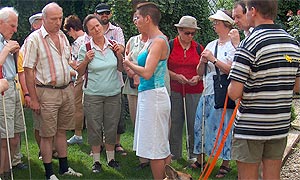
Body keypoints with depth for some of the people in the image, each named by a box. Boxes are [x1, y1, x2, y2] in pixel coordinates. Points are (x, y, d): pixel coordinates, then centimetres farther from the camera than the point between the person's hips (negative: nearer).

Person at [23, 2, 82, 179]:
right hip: (47, 93, -6)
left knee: (62, 131, 16)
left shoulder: (63, 36, 10)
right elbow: (28, 70, -11)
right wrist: (34, 99, -15)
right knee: (47, 135, 3)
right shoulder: (34, 39, -10)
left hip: (67, 90, 6)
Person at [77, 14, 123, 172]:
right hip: (93, 94, -2)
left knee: (111, 127, 10)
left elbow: (121, 69, 10)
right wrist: (86, 60, -14)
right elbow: (80, 72, 4)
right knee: (94, 128, 5)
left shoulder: (112, 45, 2)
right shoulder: (85, 49, -4)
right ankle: (96, 160, 19)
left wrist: (119, 55, -6)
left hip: (113, 93, 2)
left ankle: (111, 158, 26)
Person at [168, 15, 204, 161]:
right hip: (175, 91, -1)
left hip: (195, 91, 1)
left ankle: (194, 154, 17)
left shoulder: (198, 48, 8)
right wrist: (176, 76, -13)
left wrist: (198, 77, -6)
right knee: (175, 122, 4)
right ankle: (175, 154, 17)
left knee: (194, 123, 2)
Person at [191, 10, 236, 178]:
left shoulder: (234, 45, -4)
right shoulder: (211, 45, 15)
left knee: (223, 127, -3)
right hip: (207, 93, 7)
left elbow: (232, 70, -17)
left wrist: (213, 59, -15)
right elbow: (200, 72, 17)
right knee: (201, 125, 9)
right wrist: (202, 62, -3)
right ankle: (200, 159, 23)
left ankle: (226, 164, 9)